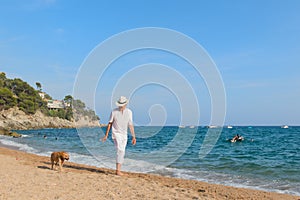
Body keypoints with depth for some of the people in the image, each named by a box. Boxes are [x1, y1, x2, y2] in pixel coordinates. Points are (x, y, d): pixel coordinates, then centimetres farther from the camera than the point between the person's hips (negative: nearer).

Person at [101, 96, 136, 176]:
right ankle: (118, 170, -16)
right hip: (116, 134, -4)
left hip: (124, 135, 4)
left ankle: (118, 170, 18)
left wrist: (133, 137, 0)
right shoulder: (114, 112, -9)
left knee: (121, 152, 7)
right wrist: (106, 135, 1)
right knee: (120, 151, -18)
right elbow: (110, 123, 0)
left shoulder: (129, 112, 0)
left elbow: (131, 125, 2)